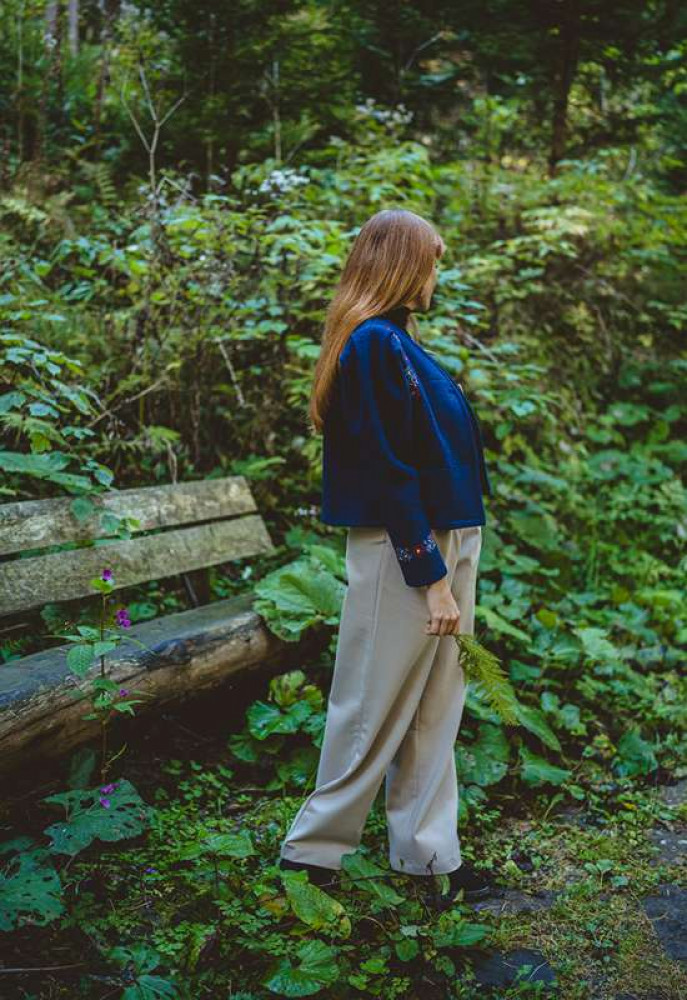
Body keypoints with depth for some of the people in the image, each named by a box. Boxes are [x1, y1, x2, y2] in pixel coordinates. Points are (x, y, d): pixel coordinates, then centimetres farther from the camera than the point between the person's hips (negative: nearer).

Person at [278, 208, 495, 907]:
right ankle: (315, 845, 20)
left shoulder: (391, 340, 13)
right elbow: (388, 473, -20)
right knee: (375, 709, 3)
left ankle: (428, 851, 27)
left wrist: (449, 566, 13)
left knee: (433, 706, 15)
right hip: (407, 552, -9)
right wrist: (432, 578, -18)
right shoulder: (375, 344, -17)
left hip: (441, 541, 9)